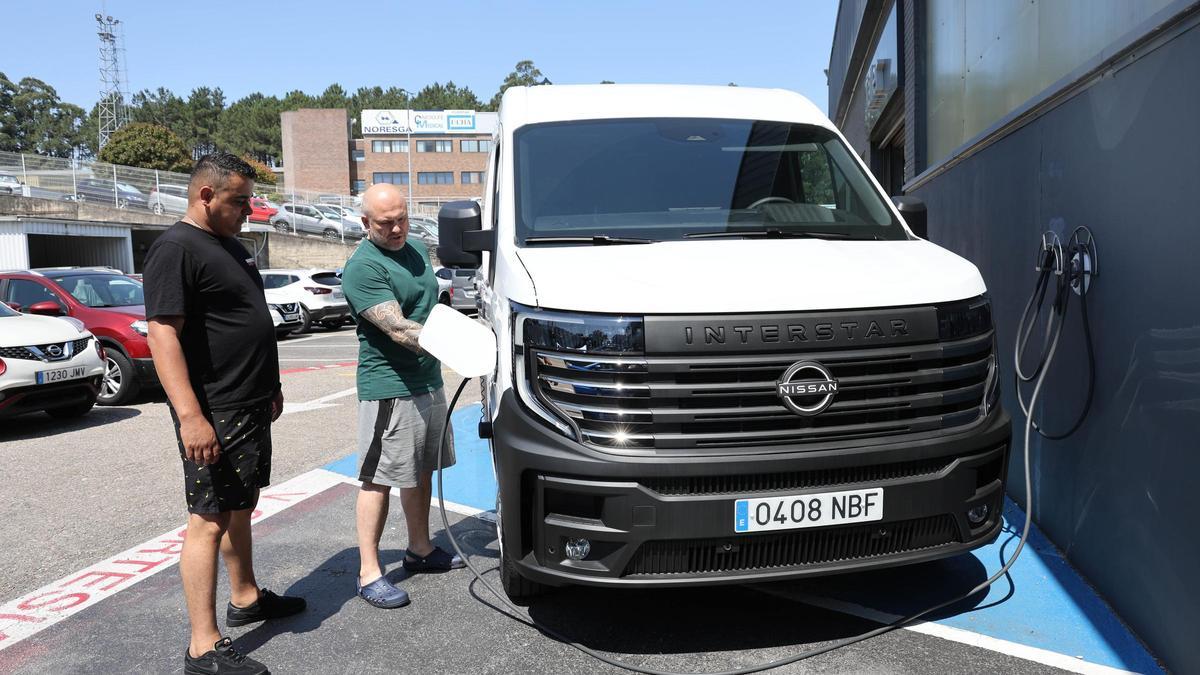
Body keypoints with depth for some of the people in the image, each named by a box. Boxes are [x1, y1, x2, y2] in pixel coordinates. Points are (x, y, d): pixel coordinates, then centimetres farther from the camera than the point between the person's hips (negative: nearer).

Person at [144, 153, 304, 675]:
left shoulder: (231, 246, 16)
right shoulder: (176, 249, -14)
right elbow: (162, 333, -22)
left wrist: (270, 386, 23)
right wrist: (190, 416, -28)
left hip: (251, 406, 9)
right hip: (214, 415, -9)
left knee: (241, 508, 19)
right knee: (209, 521, -4)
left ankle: (245, 598, 34)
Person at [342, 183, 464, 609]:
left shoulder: (418, 249, 12)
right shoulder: (363, 267, -16)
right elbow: (397, 328, -26)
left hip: (428, 382, 9)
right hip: (388, 388, -8)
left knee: (422, 471, 17)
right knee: (379, 479, -3)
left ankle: (420, 550, 31)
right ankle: (368, 574, 6)